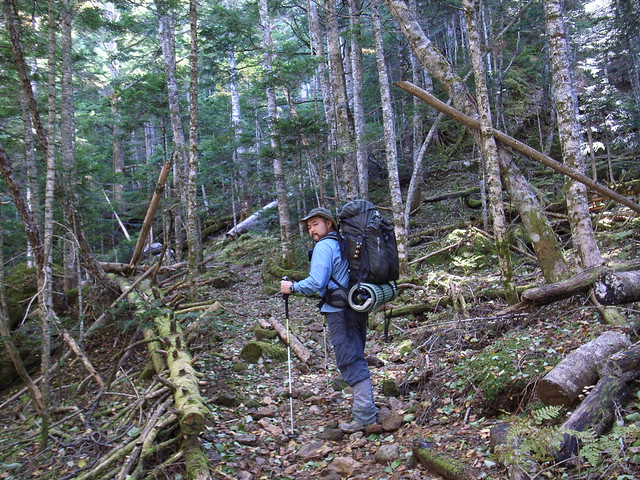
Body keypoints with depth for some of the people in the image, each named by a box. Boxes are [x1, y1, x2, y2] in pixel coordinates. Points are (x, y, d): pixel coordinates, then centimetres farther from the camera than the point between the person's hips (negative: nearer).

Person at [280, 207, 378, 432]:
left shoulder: (324, 246, -10)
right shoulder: (345, 244, 17)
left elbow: (316, 283, -18)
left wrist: (292, 287, -5)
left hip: (339, 312, -9)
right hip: (357, 308, 9)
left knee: (351, 363, -5)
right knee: (356, 360, 18)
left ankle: (364, 416, -3)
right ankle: (365, 408, 27)